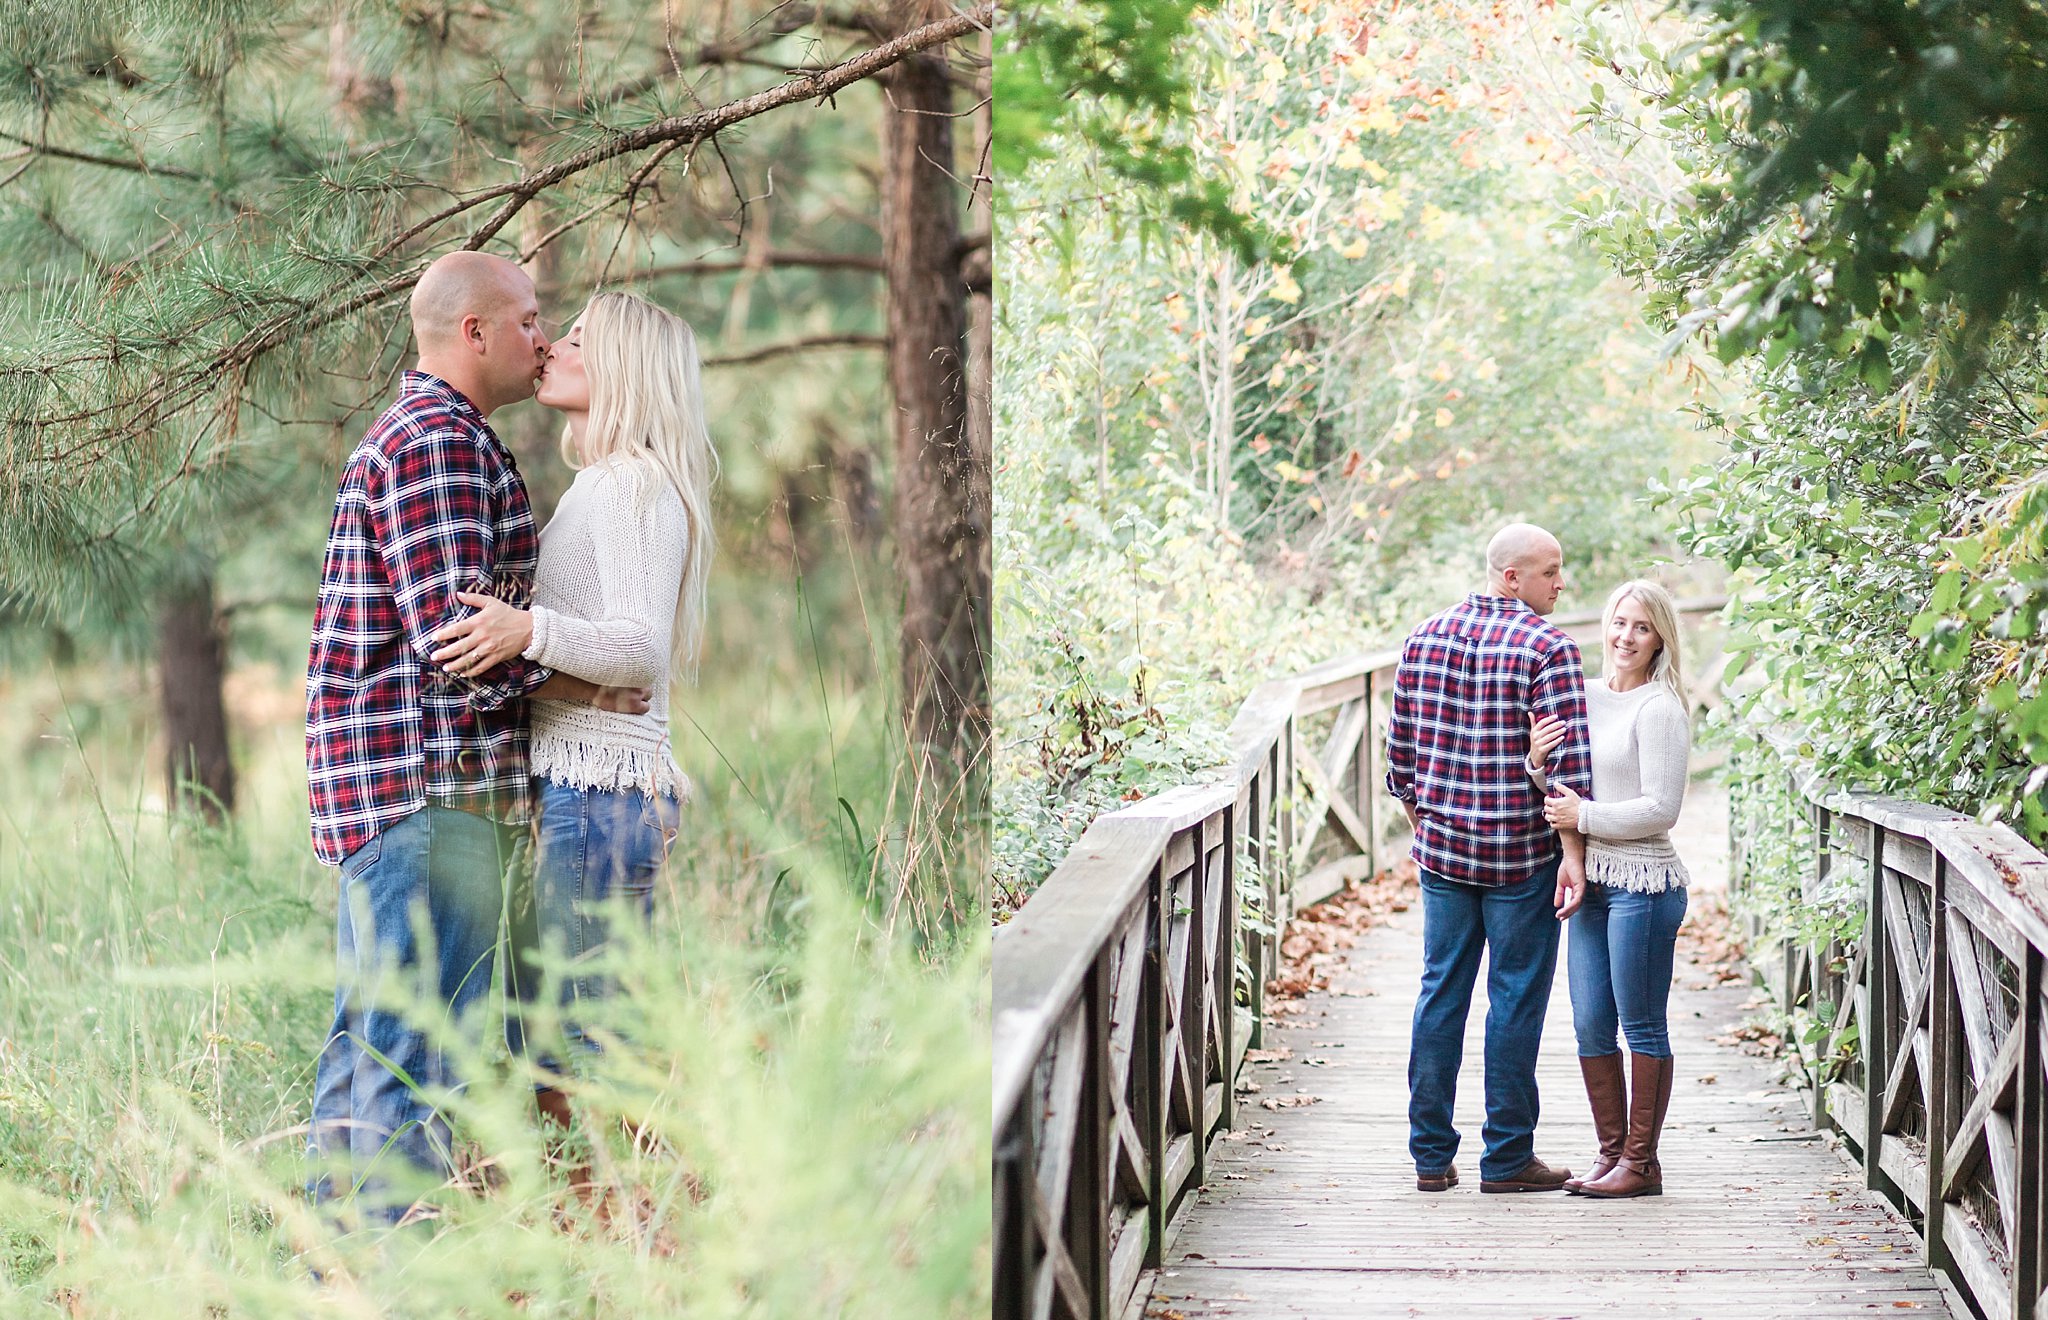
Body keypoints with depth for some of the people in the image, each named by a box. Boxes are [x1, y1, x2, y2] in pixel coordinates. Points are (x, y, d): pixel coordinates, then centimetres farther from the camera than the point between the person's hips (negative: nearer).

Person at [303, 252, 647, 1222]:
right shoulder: (442, 441, -11)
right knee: (417, 1061, -11)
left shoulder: (402, 437, 23)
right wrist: (576, 687, -7)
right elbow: (454, 638, -19)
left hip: (381, 789, 11)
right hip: (428, 779, -11)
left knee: (364, 1049, 11)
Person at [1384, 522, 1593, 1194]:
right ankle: (1506, 1158, 9)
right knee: (1516, 1000, 3)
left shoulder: (1424, 639, 6)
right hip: (1522, 856, -5)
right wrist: (1573, 855, -14)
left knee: (1440, 993, 11)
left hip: (1442, 851, 5)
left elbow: (1401, 753, 11)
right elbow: (1567, 762, -17)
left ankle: (1431, 1156, 14)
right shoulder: (1548, 648, -12)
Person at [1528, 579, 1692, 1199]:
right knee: (1590, 1025, 8)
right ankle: (1612, 1151, 18)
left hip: (1644, 883, -7)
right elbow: (1563, 788, 14)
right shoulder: (1588, 697, 12)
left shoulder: (1659, 709, -10)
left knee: (1642, 1026, -1)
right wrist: (1538, 762, -6)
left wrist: (1584, 816, -14)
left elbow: (1660, 808, -14)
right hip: (1593, 881, 7)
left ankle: (1641, 1162, 6)